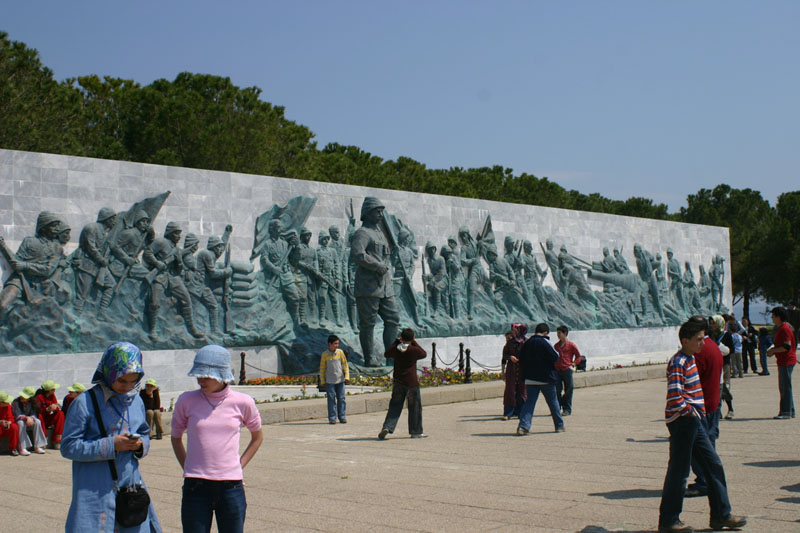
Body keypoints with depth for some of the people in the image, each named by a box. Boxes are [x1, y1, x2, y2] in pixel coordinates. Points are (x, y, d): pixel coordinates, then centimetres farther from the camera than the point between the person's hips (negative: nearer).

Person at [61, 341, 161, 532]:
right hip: (95, 493, -5)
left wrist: (141, 445, -5)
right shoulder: (85, 403, -8)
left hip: (131, 486, 5)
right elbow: (68, 447, -10)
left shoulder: (136, 401, 10)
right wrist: (111, 445, -19)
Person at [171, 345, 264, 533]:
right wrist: (188, 469, 7)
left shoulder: (242, 402, -2)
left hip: (231, 488, 0)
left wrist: (239, 467, 8)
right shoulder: (187, 401, 0)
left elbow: (257, 436, 15)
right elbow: (176, 437, 16)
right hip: (196, 488, 0)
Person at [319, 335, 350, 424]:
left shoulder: (340, 352, 3)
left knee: (341, 398, 2)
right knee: (331, 399, -1)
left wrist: (347, 376, -2)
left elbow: (345, 365, 7)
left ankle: (342, 417, 9)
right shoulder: (324, 354, -1)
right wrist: (322, 381, 4)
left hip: (340, 380, 1)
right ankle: (332, 418, 4)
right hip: (330, 381, -1)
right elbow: (322, 368, 6)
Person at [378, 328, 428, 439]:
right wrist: (414, 343, 11)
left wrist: (396, 342, 16)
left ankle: (387, 427, -10)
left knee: (395, 406, 8)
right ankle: (416, 432, 14)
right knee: (415, 407, 8)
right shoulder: (414, 350, -12)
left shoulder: (395, 349, -4)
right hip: (412, 382, -3)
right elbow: (424, 354, 9)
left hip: (398, 382, 3)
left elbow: (386, 355, 17)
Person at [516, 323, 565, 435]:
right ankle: (559, 426, 21)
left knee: (529, 402, 1)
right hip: (546, 378, -4)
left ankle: (523, 426, -14)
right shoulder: (544, 342, -12)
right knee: (553, 401, 11)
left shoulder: (527, 343, 5)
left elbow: (521, 359, 12)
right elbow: (556, 357, -12)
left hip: (530, 378, 4)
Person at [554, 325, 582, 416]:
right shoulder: (556, 345, 14)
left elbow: (578, 356, 5)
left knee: (568, 390, 1)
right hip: (557, 370, 4)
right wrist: (554, 366, 11)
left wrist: (573, 364, -3)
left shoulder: (571, 345, 0)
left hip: (567, 370, -4)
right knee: (557, 390, 0)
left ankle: (567, 409, 7)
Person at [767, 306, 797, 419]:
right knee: (783, 387, 13)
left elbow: (787, 346, -23)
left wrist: (773, 351, -13)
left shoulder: (784, 329, -16)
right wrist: (773, 349, 13)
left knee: (786, 387, -8)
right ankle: (790, 411, 18)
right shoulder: (781, 328, 16)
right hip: (783, 361, 11)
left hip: (786, 362, -11)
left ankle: (786, 412, -5)